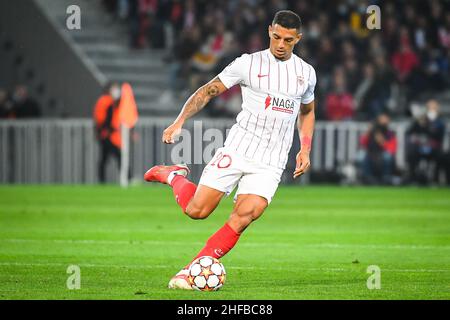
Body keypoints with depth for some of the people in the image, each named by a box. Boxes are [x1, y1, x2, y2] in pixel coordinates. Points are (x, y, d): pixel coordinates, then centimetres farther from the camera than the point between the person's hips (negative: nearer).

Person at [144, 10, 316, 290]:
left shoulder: (307, 73, 10)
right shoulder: (249, 63, -1)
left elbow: (307, 112, 27)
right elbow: (208, 91, 2)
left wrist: (305, 150, 14)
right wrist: (179, 122, -11)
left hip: (271, 164, 2)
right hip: (237, 150, -2)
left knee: (244, 216, -20)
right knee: (197, 210, -5)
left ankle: (191, 272, -13)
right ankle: (174, 176, 29)